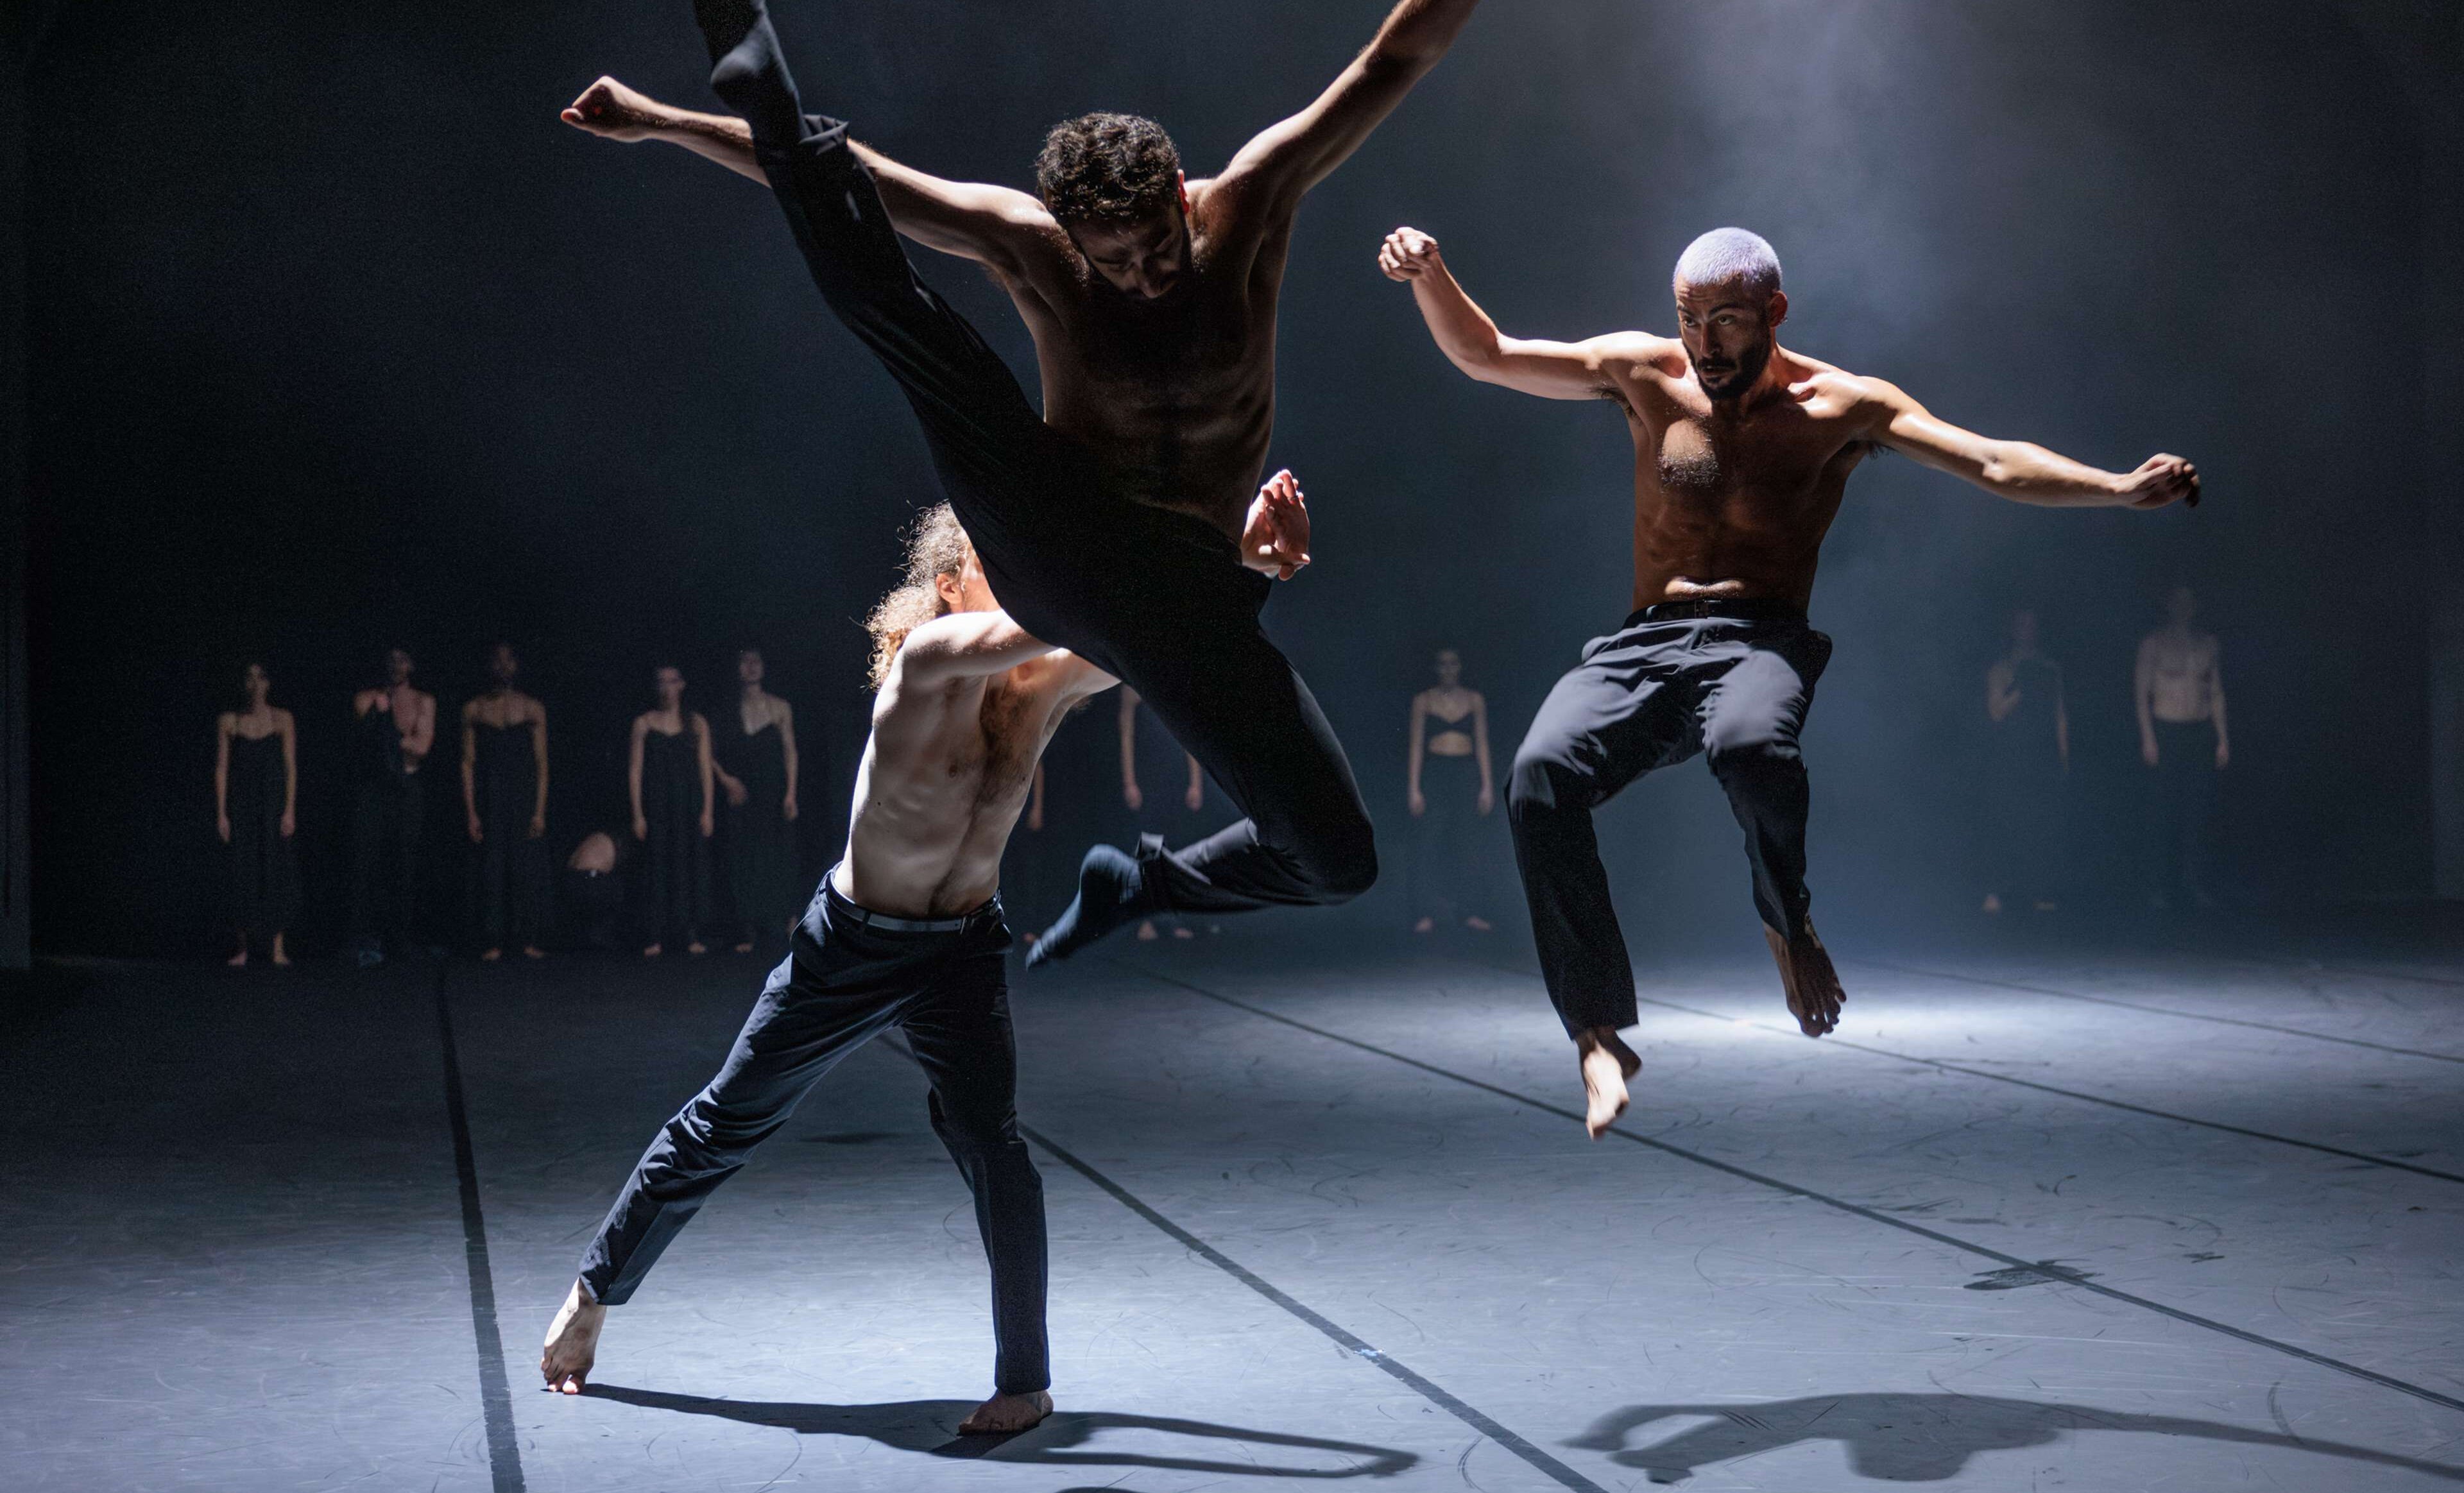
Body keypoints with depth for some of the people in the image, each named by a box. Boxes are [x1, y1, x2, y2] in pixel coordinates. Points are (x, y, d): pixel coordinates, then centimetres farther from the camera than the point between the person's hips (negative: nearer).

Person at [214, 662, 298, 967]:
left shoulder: (281, 719, 2)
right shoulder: (228, 721, 4)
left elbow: (291, 767, 0)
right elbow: (221, 768, 3)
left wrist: (289, 810, -7)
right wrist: (221, 814, -3)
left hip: (273, 805, 0)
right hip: (241, 804, 0)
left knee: (276, 871, -3)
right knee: (243, 873, 0)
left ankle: (277, 947, 2)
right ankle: (243, 948, 6)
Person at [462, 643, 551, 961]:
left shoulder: (532, 709, 6)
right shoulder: (474, 710, 5)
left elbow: (542, 764, 3)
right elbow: (468, 763, 2)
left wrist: (540, 810, -5)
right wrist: (471, 812, -6)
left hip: (524, 799, 0)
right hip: (488, 800, 0)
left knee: (527, 868, -1)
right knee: (490, 868, -2)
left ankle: (527, 940, 5)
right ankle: (492, 943, 2)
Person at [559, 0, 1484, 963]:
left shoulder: (1249, 206, -5)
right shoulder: (1031, 244, -4)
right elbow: (847, 174, -2)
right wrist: (657, 121, -2)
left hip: (1189, 595, 2)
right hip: (1053, 549, -2)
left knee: (1338, 861, 2)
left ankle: (1141, 885, 26)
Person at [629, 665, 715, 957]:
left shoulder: (696, 723, 6)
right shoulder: (644, 724, 3)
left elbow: (705, 768, 5)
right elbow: (635, 770, 2)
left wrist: (707, 810, -3)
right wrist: (638, 814, -4)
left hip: (690, 805, 1)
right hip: (657, 807, -1)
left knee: (692, 867, 0)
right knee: (657, 868, -3)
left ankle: (691, 935, 6)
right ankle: (655, 939, -1)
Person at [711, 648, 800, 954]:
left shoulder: (779, 708, 6)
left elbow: (790, 751, 3)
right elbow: (710, 753, 9)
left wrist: (791, 792, -5)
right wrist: (725, 779, -7)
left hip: (774, 792, 0)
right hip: (742, 795, 0)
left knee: (779, 857, -2)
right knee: (744, 859, -3)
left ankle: (787, 915, 16)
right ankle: (747, 933, -3)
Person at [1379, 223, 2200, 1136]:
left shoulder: (1841, 407, 6)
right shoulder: (1647, 374, 13)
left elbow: (1991, 465, -2)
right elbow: (1484, 356, 14)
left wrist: (2122, 489, -16)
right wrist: (1428, 274, -4)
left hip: (1762, 643, -2)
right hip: (1642, 645, 3)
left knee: (1751, 745, -40)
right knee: (1541, 772, -29)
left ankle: (1786, 923, -8)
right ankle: (1598, 1035, -23)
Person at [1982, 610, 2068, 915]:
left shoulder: (2050, 669, 14)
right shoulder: (2001, 670, 5)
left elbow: (2060, 714, 15)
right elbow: (1996, 712, -3)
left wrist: (2064, 755, 10)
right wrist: (2021, 690, -15)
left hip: (2044, 756, 3)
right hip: (2011, 757, -3)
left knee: (2045, 825, -2)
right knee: (2009, 824, -8)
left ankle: (2040, 892, 2)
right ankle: (1998, 891, -5)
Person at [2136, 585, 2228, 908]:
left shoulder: (2208, 644, 12)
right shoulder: (2154, 644, 1)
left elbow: (2217, 693, 15)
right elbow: (2142, 691, -1)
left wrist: (2222, 738, 9)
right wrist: (2148, 737, -8)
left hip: (2201, 732, 3)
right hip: (2167, 731, -3)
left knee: (2198, 809, 0)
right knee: (2167, 808, -3)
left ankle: (2195, 881, 5)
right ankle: (2164, 884, 2)